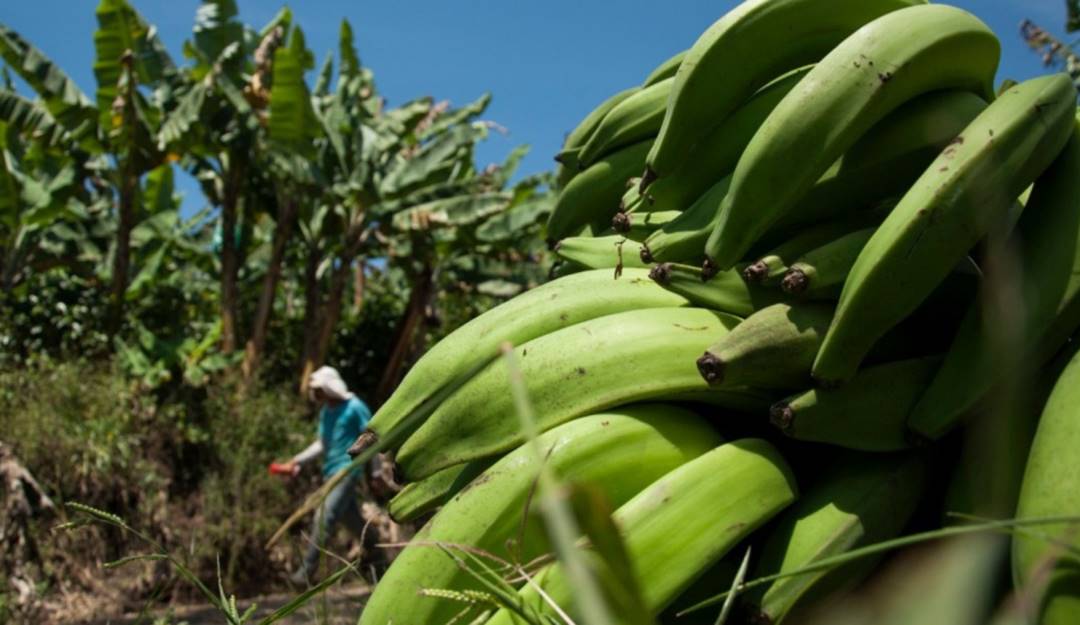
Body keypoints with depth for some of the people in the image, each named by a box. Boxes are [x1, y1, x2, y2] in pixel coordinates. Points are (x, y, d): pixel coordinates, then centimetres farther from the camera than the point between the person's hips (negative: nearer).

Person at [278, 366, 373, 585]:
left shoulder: (354, 408, -10)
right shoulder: (326, 411, 13)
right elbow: (321, 443, 16)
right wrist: (298, 460, 3)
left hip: (347, 470, -8)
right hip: (330, 471, 8)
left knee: (324, 517, -14)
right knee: (351, 519, 15)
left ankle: (308, 570, -12)